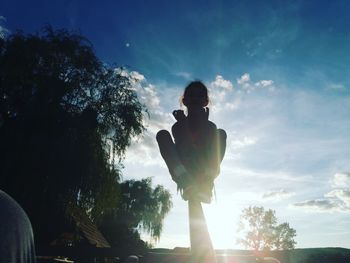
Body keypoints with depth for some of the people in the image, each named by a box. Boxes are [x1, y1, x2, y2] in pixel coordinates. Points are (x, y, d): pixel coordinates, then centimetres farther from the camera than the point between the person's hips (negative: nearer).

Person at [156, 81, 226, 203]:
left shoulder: (210, 126, 7)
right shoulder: (178, 126, 5)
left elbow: (208, 153, -10)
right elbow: (181, 151, -10)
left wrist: (203, 124, -15)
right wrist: (183, 126, -17)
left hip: (204, 173, 0)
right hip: (184, 173, 0)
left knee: (221, 133, -15)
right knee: (162, 134, -17)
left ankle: (205, 183, -32)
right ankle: (186, 183, -35)